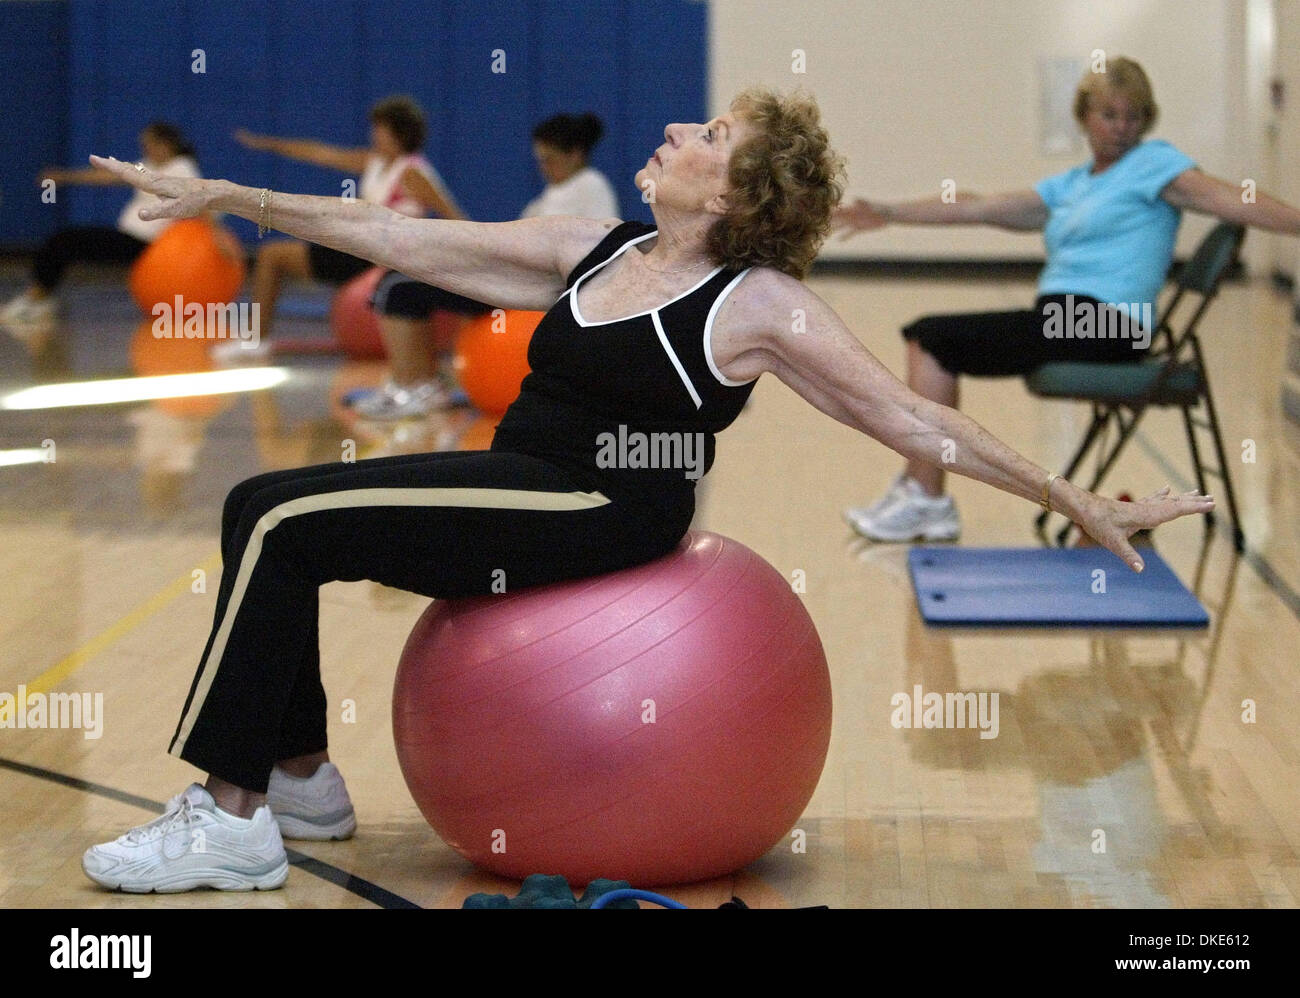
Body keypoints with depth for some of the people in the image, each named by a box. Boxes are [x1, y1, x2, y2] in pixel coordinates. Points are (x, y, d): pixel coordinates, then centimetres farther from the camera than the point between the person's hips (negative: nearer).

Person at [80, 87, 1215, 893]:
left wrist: (1087, 505, -7)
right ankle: (303, 778, 11)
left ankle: (231, 824, -12)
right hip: (516, 492, 8)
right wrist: (227, 196, 9)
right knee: (267, 506, -1)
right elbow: (407, 241, 11)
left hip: (599, 517, -8)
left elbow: (916, 421, -5)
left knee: (286, 525, -18)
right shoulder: (600, 249, 11)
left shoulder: (761, 306, -8)